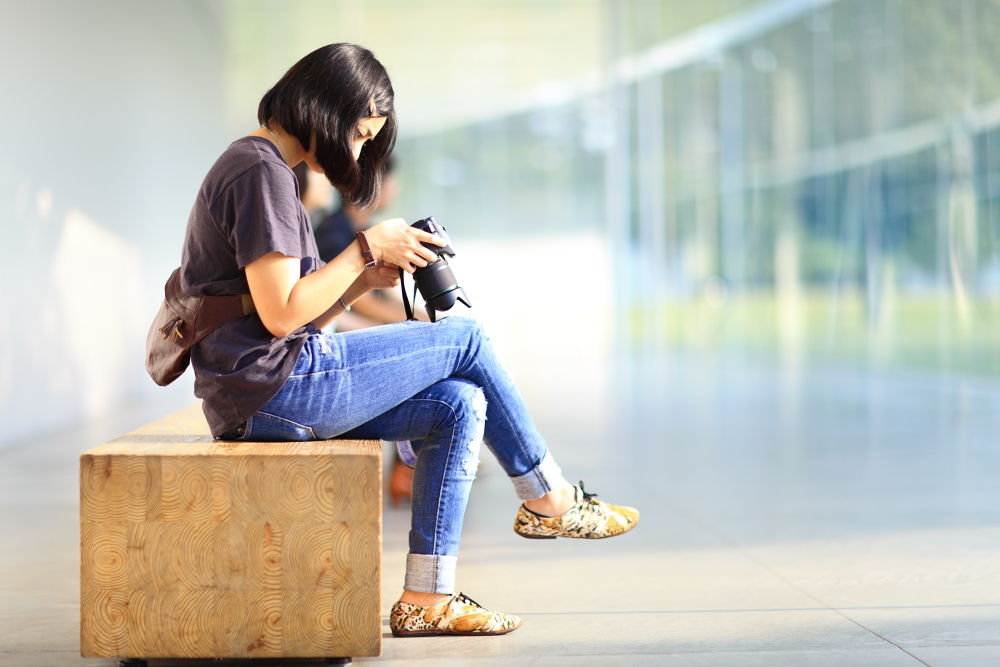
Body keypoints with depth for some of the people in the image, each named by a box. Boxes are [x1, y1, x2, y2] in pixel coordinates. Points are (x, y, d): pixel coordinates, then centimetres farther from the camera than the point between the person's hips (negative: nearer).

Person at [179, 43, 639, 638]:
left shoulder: (262, 169, 20)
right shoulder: (261, 172, -12)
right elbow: (281, 314, -20)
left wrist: (363, 280, 4)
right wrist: (366, 249, -12)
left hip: (263, 396, 10)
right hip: (273, 389, -10)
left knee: (461, 407, 2)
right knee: (466, 339, -4)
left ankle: (426, 598, 0)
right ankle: (548, 500, 13)